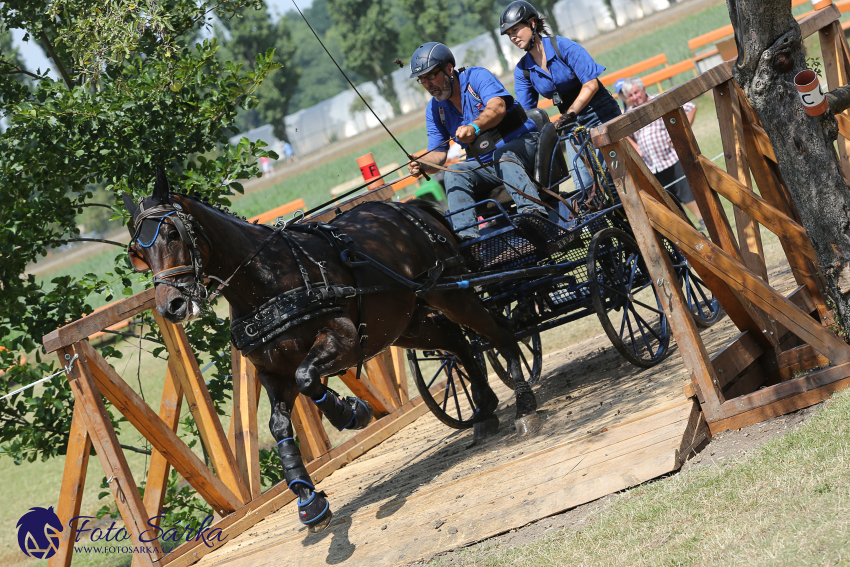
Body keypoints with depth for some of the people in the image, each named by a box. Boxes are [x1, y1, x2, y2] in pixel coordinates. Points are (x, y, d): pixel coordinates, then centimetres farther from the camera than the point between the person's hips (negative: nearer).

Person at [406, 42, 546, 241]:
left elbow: (497, 107, -29)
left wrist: (475, 126, -49)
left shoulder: (477, 77, -9)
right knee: (454, 174, -23)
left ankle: (532, 211, -57)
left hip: (519, 144, -5)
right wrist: (423, 165, -19)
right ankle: (466, 234, -38)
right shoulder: (434, 110, 8)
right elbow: (438, 154, 6)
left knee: (503, 155, -37)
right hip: (483, 165, 5)